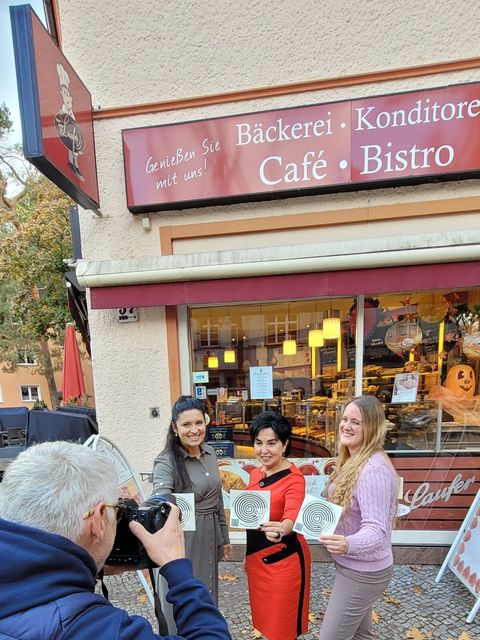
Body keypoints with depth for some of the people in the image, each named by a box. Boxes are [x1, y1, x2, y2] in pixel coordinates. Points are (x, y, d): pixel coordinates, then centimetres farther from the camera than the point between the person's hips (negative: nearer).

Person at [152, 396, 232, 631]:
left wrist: (224, 537, 14)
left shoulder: (210, 453, -2)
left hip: (209, 538, 6)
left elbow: (218, 499, 8)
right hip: (182, 540, -6)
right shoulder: (167, 462, -21)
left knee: (207, 597, 23)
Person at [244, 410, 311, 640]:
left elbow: (292, 516, -39)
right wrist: (249, 553, 16)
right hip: (256, 557, 6)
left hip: (283, 559, -6)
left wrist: (281, 529, -59)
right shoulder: (255, 473, -1)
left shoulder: (294, 478, -22)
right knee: (264, 619, 23)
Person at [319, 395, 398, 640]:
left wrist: (348, 544, -48)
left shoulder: (374, 469, -28)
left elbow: (375, 530, -31)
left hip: (363, 571, -9)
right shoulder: (351, 461, 1)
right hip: (353, 564, 9)